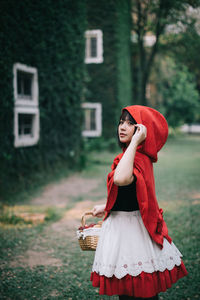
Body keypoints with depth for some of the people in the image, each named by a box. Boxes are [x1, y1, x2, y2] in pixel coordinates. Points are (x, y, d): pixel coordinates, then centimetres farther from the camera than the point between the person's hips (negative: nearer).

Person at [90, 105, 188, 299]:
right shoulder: (141, 157, 10)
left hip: (130, 230, -10)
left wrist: (134, 141, -36)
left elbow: (121, 179, -46)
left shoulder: (139, 160, -23)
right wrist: (107, 208, 31)